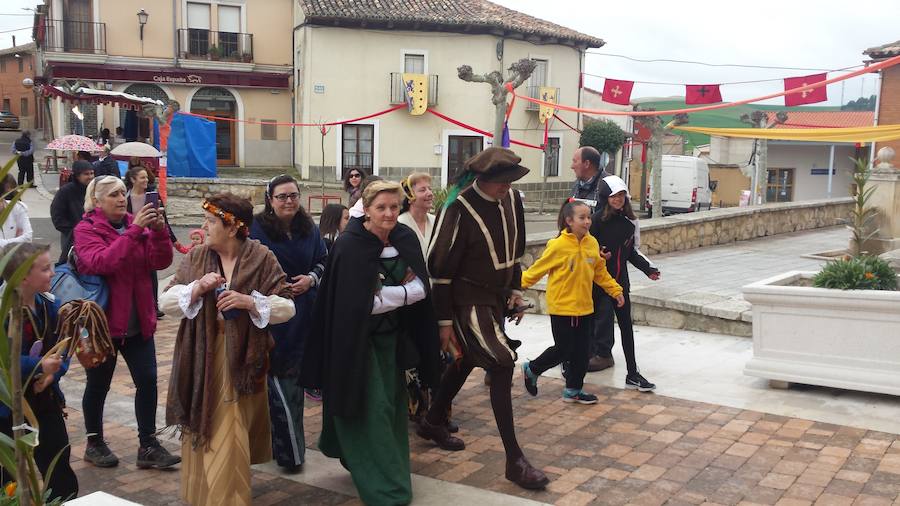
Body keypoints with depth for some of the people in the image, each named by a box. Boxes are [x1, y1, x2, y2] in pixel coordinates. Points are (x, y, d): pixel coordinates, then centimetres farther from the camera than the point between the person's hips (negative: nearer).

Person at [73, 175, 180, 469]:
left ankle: (148, 446, 9)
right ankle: (94, 444, 27)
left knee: (148, 381, 1)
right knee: (98, 386, 10)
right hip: (102, 322, -4)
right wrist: (133, 231, -33)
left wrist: (159, 230, -23)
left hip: (138, 323, 4)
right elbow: (100, 262, -27)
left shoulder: (137, 224, 4)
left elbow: (160, 262, -6)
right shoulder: (86, 229, -8)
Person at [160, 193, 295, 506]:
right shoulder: (196, 257, 4)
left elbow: (287, 307, -7)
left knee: (230, 437, 1)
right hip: (201, 361, 3)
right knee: (202, 431, 11)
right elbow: (165, 302, 2)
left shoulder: (262, 258, -6)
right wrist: (197, 288, -15)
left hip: (241, 361, -3)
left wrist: (250, 301, -21)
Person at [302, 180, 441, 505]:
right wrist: (403, 291, -14)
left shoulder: (406, 240, -1)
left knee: (392, 405, 14)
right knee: (372, 409, -5)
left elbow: (421, 288, 0)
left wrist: (386, 293, -14)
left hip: (392, 337, 6)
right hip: (358, 341, -6)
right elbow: (359, 303, -22)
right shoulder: (349, 246, -18)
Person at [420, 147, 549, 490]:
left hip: (497, 298, 8)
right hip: (470, 302, -8)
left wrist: (515, 289, 14)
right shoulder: (459, 210, -20)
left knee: (467, 361, 20)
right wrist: (445, 321, -13)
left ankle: (433, 422, 43)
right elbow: (441, 268, -16)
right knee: (502, 366, -13)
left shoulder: (512, 200, 1)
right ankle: (515, 460, -5)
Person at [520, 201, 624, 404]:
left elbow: (600, 272, 14)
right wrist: (517, 285, -7)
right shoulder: (558, 246, -16)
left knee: (581, 352, 10)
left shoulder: (592, 243, 2)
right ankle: (531, 369, 25)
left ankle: (573, 390, 25)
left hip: (584, 307, 6)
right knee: (562, 351, 1)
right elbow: (537, 269, -9)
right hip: (562, 308, -6)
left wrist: (615, 290, 12)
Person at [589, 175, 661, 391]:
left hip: (620, 281, 5)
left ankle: (633, 374, 15)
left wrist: (648, 268, 6)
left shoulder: (630, 221, 5)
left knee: (626, 325, 8)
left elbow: (632, 252, 14)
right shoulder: (597, 220, -11)